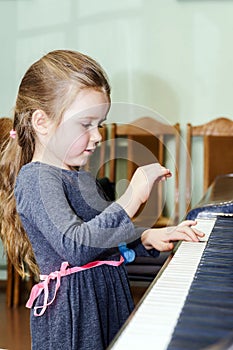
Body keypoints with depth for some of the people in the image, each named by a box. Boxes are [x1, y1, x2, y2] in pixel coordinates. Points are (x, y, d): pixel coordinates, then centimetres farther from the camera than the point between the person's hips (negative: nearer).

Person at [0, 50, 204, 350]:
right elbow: (75, 246, -28)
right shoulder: (35, 178, -14)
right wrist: (132, 197, -27)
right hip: (73, 311, -8)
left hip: (109, 297, 9)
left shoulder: (81, 177, 14)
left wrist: (148, 238, 5)